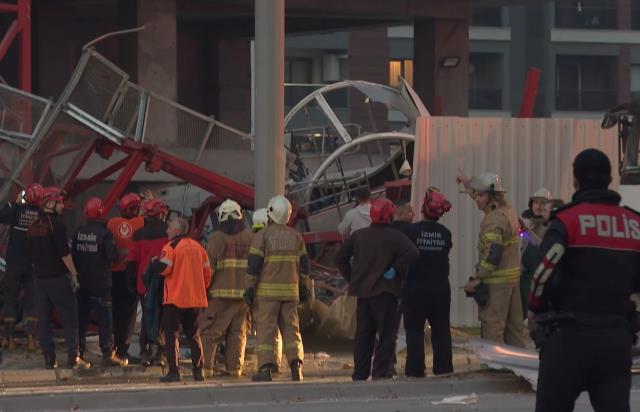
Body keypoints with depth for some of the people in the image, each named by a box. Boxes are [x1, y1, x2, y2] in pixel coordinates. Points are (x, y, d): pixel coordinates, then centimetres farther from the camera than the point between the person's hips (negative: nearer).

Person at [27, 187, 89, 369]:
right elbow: (64, 252, -16)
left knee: (44, 319, 7)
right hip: (58, 278, -7)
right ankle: (73, 358, -6)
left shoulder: (34, 226, 11)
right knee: (69, 318, -2)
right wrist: (74, 274, -9)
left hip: (40, 277, 7)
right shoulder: (56, 223, -12)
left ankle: (49, 359, 7)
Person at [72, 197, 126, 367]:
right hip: (101, 283, -5)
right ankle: (108, 354, -1)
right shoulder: (104, 233, -15)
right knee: (104, 319, 0)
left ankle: (78, 352, 11)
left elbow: (73, 255, 8)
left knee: (81, 318, 11)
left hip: (82, 283, 5)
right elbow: (113, 256, -16)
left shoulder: (79, 232, 2)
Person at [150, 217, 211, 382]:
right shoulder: (198, 247, 11)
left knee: (172, 334, -1)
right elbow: (207, 272, 12)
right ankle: (198, 371, 11)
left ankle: (174, 371, -7)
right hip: (195, 299, 6)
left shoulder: (171, 247, -9)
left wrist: (154, 262, 3)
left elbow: (163, 268, -18)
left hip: (175, 299, -6)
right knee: (194, 335, 13)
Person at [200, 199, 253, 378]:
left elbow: (209, 267, -7)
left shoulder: (216, 239, -5)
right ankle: (235, 368, 6)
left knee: (210, 330, 1)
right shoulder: (249, 239, 5)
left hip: (219, 292, -3)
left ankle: (206, 365, -5)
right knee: (238, 332, 9)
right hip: (243, 292, 3)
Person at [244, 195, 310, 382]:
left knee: (265, 329, -2)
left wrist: (250, 288, -6)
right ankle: (296, 364, -5)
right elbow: (304, 263, 13)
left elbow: (254, 264, -10)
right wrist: (303, 287, 21)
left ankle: (265, 368, -7)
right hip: (290, 290, 4)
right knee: (291, 328, 8)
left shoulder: (262, 235, -7)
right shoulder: (295, 236, 9)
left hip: (267, 290, -4)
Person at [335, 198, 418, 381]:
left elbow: (340, 258, 12)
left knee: (363, 335, 10)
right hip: (385, 292, -5)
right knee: (386, 335, 0)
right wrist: (396, 270, -12)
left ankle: (360, 374, 10)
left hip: (362, 292, 5)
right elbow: (412, 253, -22)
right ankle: (381, 372, -5)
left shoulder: (358, 235, 9)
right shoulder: (395, 237, -7)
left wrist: (351, 278, 13)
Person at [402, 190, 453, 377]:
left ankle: (415, 371, -2)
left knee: (414, 329, 2)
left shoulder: (411, 231, -12)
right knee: (441, 330, 11)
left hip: (415, 287, -3)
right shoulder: (445, 233, -1)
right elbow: (445, 256, 7)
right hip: (440, 287, 3)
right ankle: (444, 370, 13)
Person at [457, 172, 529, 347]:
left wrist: (477, 279, -21)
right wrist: (469, 184, 39)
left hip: (497, 281, -9)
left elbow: (492, 254, -24)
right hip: (513, 276, 9)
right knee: (514, 325, 14)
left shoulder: (494, 219, -18)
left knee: (492, 328, -6)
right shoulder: (508, 211, 11)